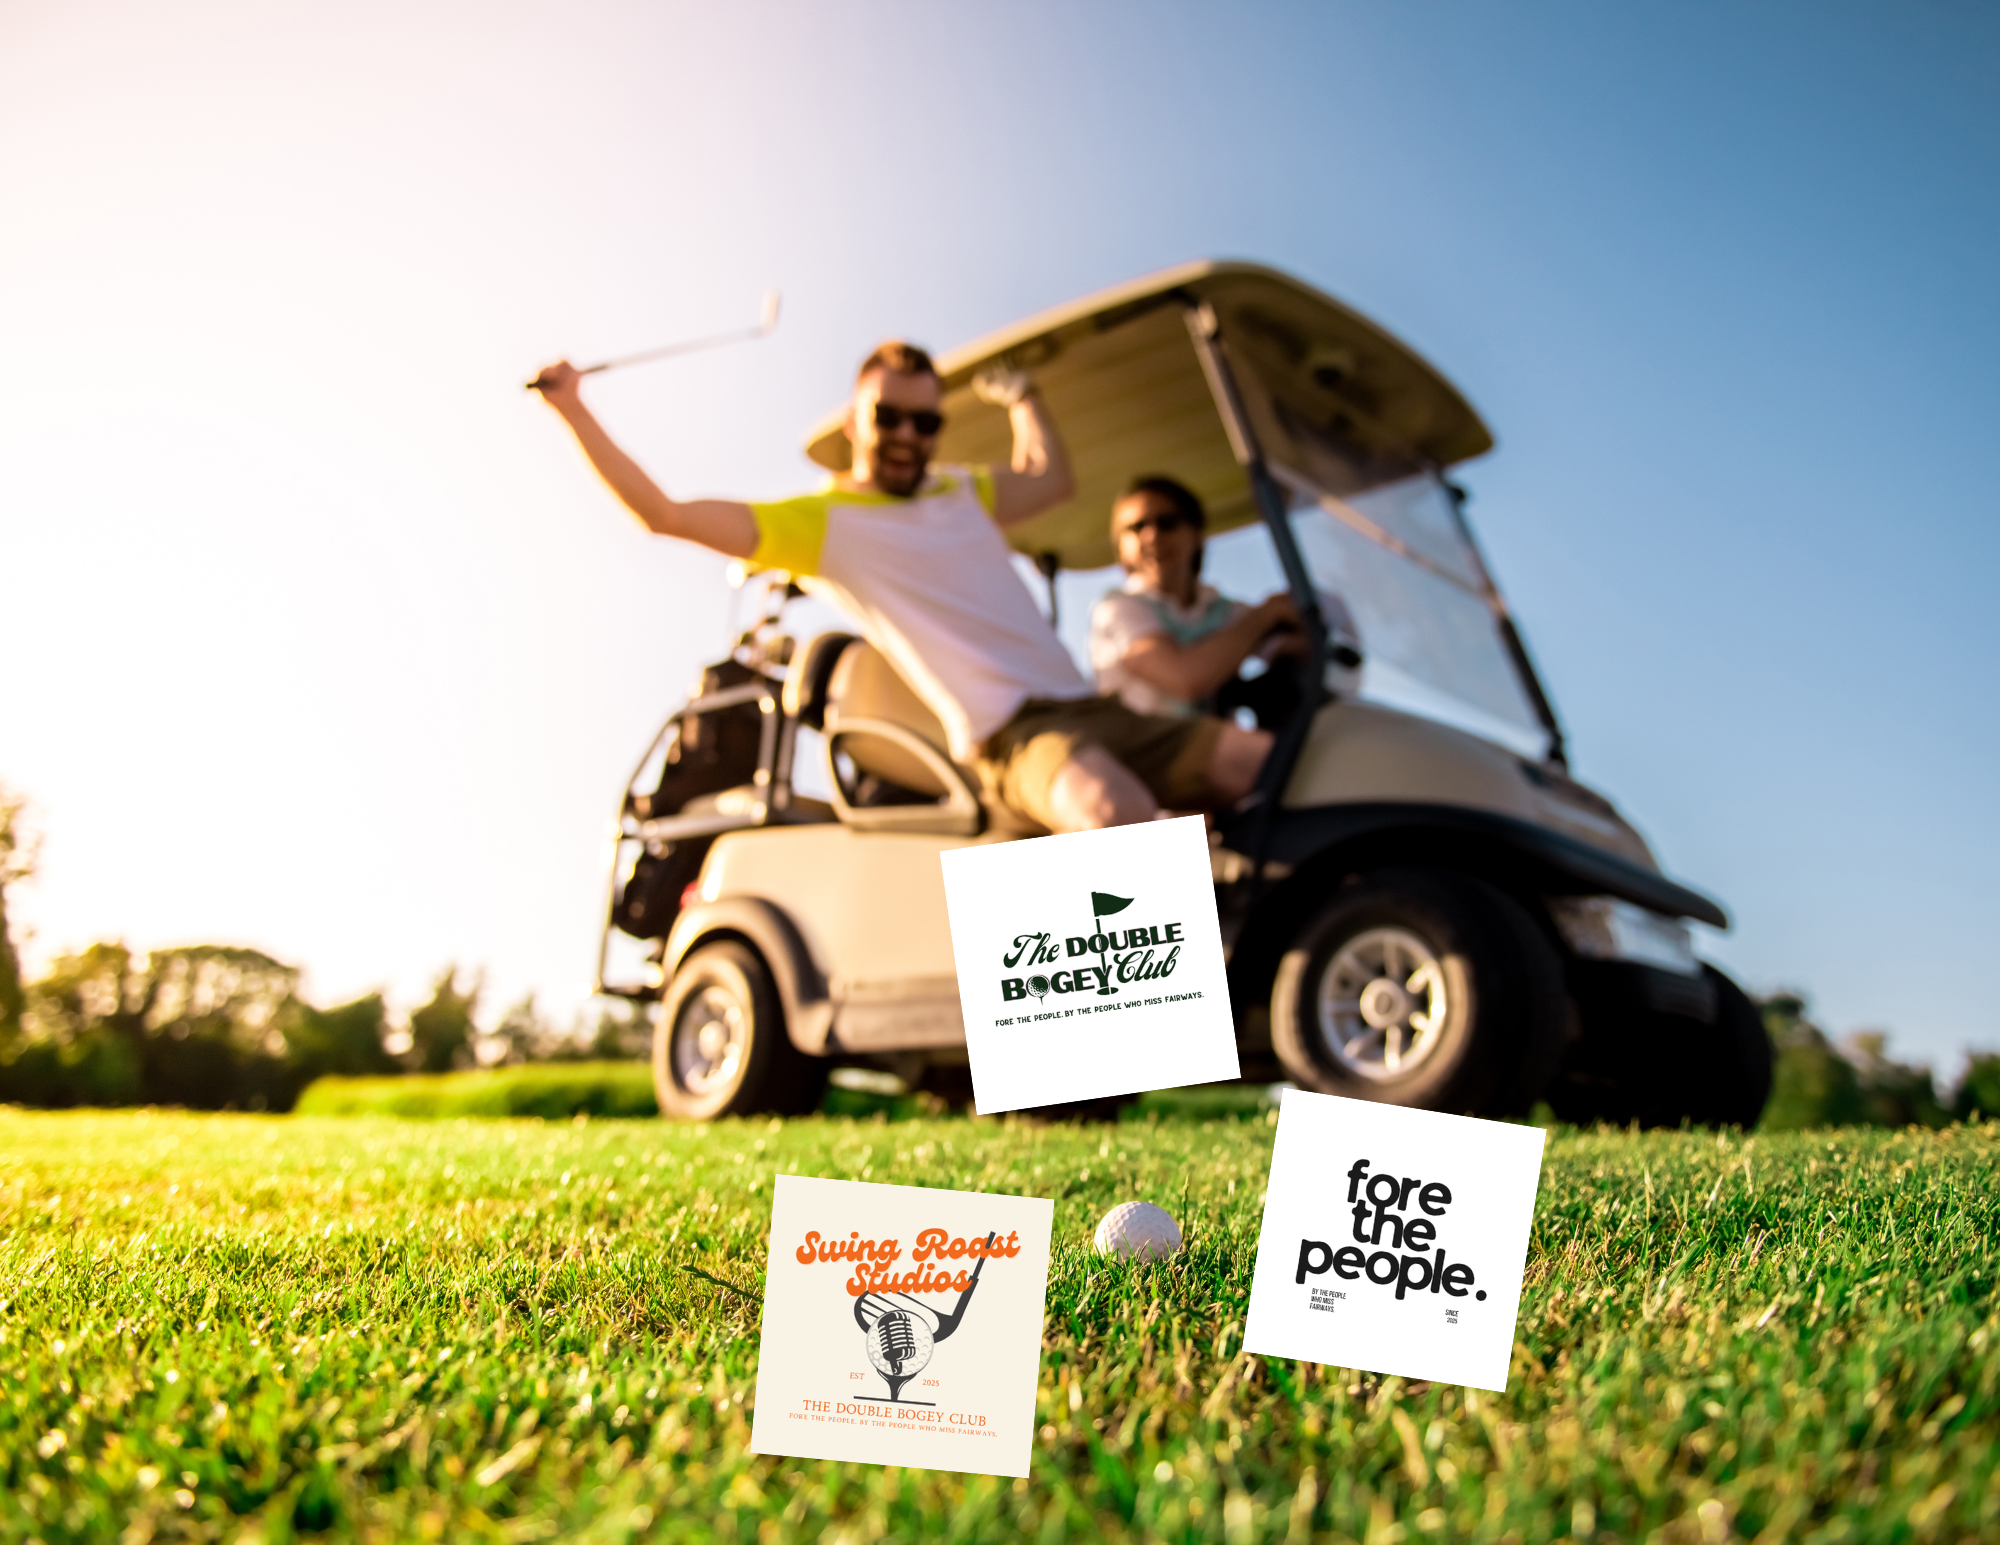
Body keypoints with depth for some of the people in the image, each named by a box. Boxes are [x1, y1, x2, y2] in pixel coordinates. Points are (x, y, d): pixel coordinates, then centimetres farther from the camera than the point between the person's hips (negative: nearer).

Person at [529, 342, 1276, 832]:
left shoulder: (960, 492, 25)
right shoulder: (819, 522, 5)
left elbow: (1052, 478, 44)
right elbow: (664, 514, -1)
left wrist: (1023, 398, 37)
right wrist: (572, 408, -2)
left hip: (1091, 709, 8)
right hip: (1011, 731, -7)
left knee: (1267, 760, -12)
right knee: (1116, 810, -39)